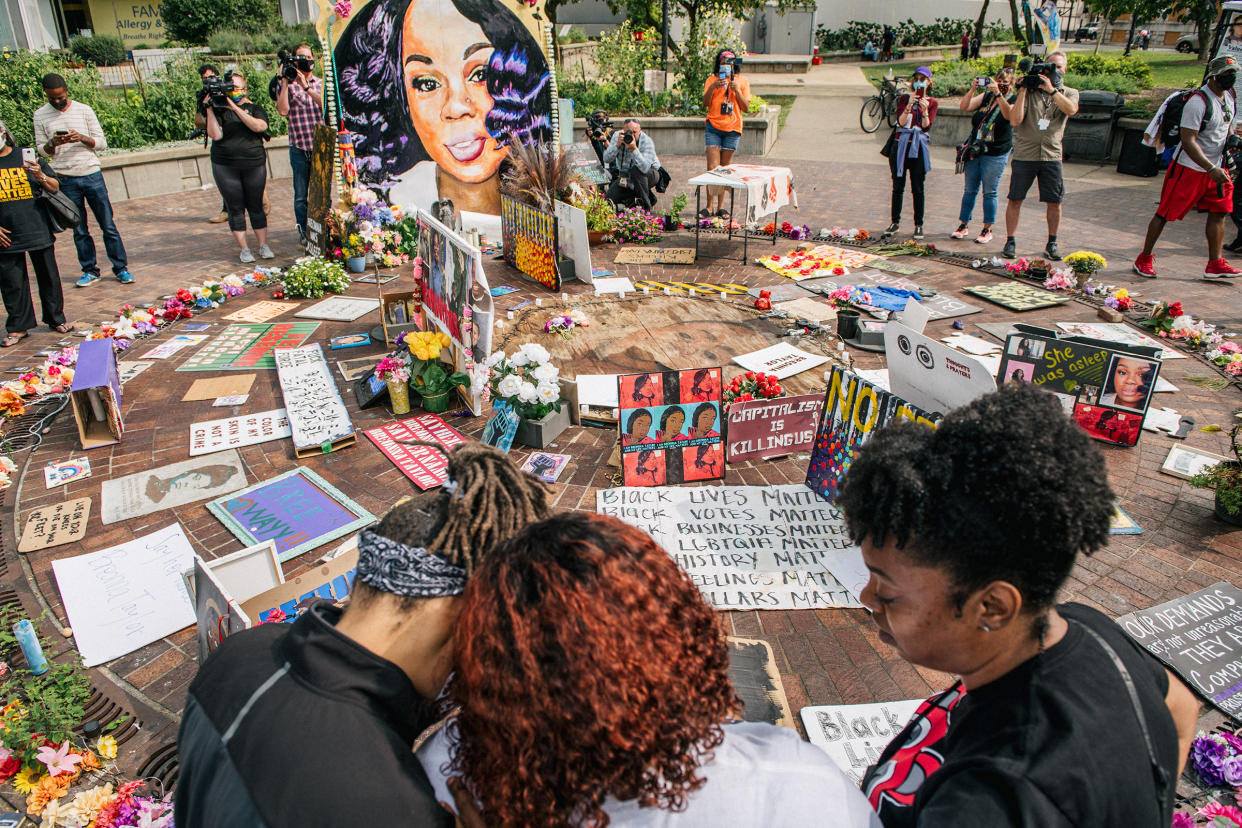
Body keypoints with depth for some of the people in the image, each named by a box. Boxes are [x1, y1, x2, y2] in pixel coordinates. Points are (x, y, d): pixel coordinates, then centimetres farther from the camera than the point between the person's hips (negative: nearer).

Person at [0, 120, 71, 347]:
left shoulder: (28, 157, 6)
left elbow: (55, 188, 6)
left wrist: (41, 177, -17)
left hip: (38, 232, 0)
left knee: (48, 277, 8)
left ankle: (56, 319, 22)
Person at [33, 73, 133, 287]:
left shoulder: (84, 110, 2)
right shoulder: (40, 115, 5)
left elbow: (102, 142, 1)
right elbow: (42, 150, 7)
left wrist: (82, 138, -17)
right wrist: (53, 143, -15)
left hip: (91, 175, -1)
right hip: (65, 180, 1)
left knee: (108, 225, 1)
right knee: (79, 230, 6)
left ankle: (121, 268, 9)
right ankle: (90, 270, 15)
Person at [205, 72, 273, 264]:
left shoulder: (254, 108, 7)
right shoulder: (219, 110, 4)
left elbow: (259, 126, -14)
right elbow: (215, 135, -9)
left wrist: (236, 108, -17)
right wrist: (209, 110, -14)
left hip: (254, 165, 0)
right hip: (225, 167, 0)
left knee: (256, 206, 5)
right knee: (235, 208, 2)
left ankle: (263, 246, 14)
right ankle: (244, 248, 8)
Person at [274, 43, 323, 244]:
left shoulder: (321, 84, 10)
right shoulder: (288, 85, 4)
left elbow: (326, 104, -9)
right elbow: (283, 110, -11)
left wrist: (306, 87, -18)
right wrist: (285, 83, -11)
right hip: (299, 148, -1)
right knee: (300, 195, 4)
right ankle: (303, 231, 15)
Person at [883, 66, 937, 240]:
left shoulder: (932, 102, 7)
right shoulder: (904, 99, 8)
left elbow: (926, 126, -5)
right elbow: (901, 122, -7)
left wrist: (925, 110, -21)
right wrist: (909, 106, -21)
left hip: (918, 147, -1)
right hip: (900, 144, 1)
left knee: (917, 188, -1)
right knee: (898, 186, 3)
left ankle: (918, 225, 4)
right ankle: (895, 222, 13)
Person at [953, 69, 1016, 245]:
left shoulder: (1013, 100, -3)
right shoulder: (986, 96, 8)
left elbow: (1008, 114, -25)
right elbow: (965, 107, -4)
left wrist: (998, 94, -33)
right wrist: (972, 90, -19)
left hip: (996, 154, -3)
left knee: (990, 192, 1)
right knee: (970, 190, 7)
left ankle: (987, 229, 10)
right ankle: (963, 225, 16)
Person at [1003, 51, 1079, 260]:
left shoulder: (1070, 93, 9)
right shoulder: (1029, 91, 5)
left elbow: (1071, 109, -15)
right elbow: (1015, 121, -8)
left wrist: (1051, 89, -17)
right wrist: (1022, 90, -11)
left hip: (1052, 156, 1)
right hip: (1024, 154, -1)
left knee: (1054, 202, 2)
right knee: (1015, 200, 0)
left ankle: (1052, 243, 15)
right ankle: (1010, 241, 12)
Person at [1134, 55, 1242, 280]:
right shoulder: (1198, 102, -19)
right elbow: (1188, 140, -24)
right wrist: (1211, 169, -27)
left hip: (1215, 168, 8)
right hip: (1189, 167, -8)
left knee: (1219, 212, 5)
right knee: (1166, 213, -2)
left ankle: (1215, 263, 9)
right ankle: (1144, 258, 10)